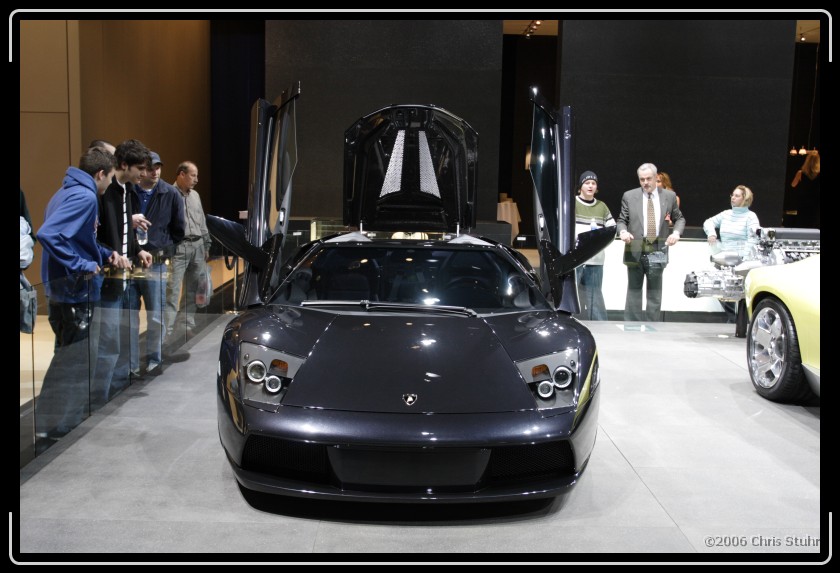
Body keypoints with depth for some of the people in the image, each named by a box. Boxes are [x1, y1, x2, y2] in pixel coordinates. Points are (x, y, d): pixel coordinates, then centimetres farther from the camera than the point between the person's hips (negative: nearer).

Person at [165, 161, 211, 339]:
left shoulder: (195, 195, 16)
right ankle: (167, 331, -6)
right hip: (178, 247, -7)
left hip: (197, 246, 7)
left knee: (193, 291, 11)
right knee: (173, 291, -8)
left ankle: (190, 327, 20)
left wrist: (206, 245, 20)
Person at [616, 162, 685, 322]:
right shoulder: (629, 196, 4)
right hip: (635, 250, -1)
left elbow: (679, 219, 15)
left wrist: (676, 232, -5)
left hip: (657, 250, 1)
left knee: (654, 293, 6)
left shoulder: (669, 196, 7)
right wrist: (622, 231, -15)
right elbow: (622, 220, 7)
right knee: (634, 290, 4)